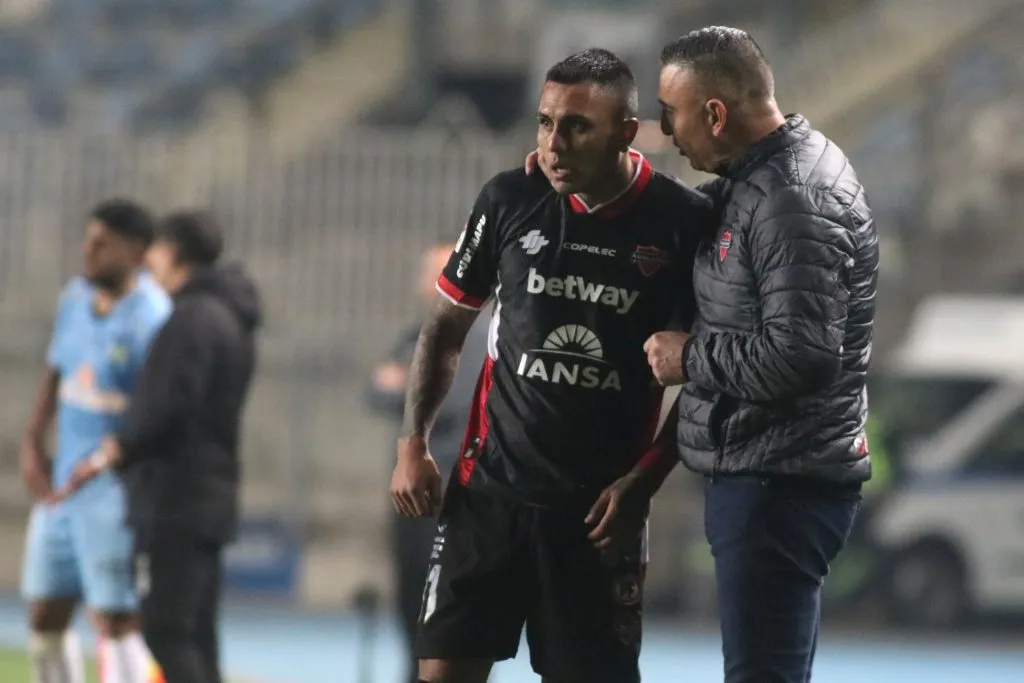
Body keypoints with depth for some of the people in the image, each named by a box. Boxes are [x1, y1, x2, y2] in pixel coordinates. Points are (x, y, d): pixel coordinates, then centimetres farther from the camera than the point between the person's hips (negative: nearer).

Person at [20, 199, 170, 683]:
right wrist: (32, 443, 10)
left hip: (117, 493, -9)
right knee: (44, 618, 12)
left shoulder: (150, 320, -16)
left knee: (114, 620, -12)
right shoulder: (75, 297, 9)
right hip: (62, 489, 9)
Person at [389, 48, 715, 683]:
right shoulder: (509, 201, -2)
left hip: (599, 507, -2)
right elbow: (446, 327, 12)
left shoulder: (683, 223, -8)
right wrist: (413, 444, 3)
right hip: (489, 488, 2)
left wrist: (642, 481, -8)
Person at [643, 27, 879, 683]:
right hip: (765, 474, 11)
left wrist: (690, 357, -14)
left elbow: (800, 354, -28)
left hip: (781, 483, -11)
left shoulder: (793, 199, -21)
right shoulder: (763, 175, 11)